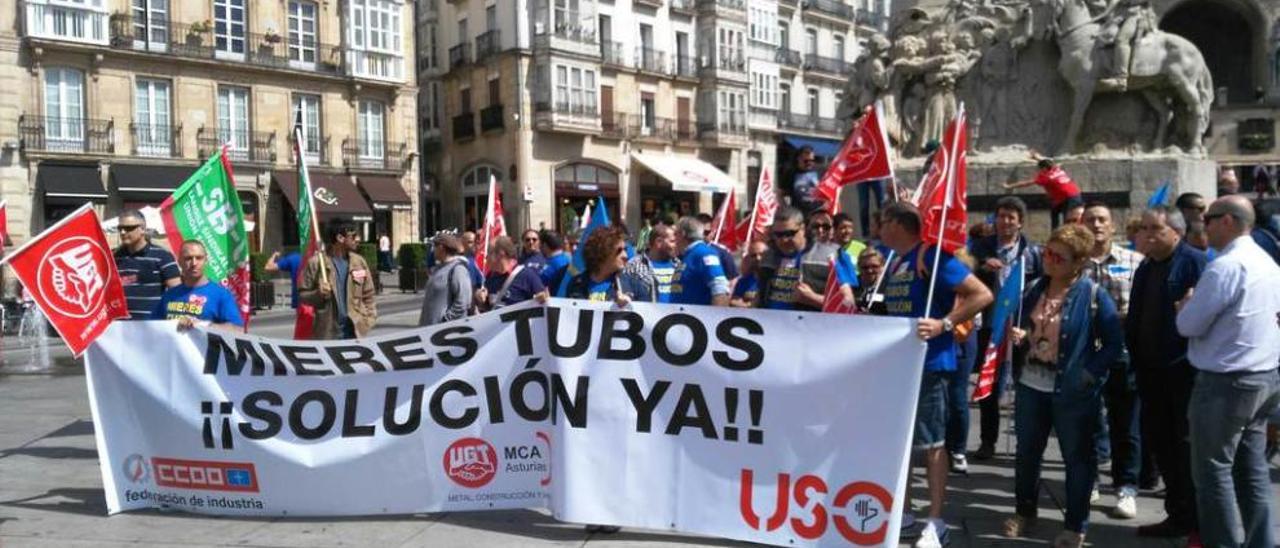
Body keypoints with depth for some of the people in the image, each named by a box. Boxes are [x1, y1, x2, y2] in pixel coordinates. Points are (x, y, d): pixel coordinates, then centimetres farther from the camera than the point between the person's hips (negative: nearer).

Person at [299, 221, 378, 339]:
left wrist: (369, 319, 3)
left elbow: (368, 295, 12)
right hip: (328, 331, -3)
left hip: (355, 329, 3)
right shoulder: (316, 262, -5)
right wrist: (318, 294, -20)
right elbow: (302, 294, 0)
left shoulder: (359, 261, 7)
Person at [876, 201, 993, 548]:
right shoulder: (895, 262, 12)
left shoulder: (930, 256, -14)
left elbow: (982, 294, -19)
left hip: (928, 361, -9)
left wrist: (944, 324, -25)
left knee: (931, 443, -1)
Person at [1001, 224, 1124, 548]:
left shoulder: (1093, 295, -12)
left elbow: (1113, 344, -9)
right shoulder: (1037, 288, 4)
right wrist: (1019, 336, -7)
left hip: (1072, 390, -5)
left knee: (1077, 457, 8)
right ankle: (1024, 512, 33)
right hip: (1032, 384, 5)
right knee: (1027, 452, 15)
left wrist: (1090, 374, -18)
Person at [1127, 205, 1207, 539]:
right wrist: (1135, 358, 13)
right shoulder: (1145, 268, 14)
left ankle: (1196, 521, 15)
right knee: (1159, 442, 13)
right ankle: (1179, 515, 26)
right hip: (1151, 370, 8)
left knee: (1187, 447, 2)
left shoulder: (1195, 262, -11)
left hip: (1184, 370, -8)